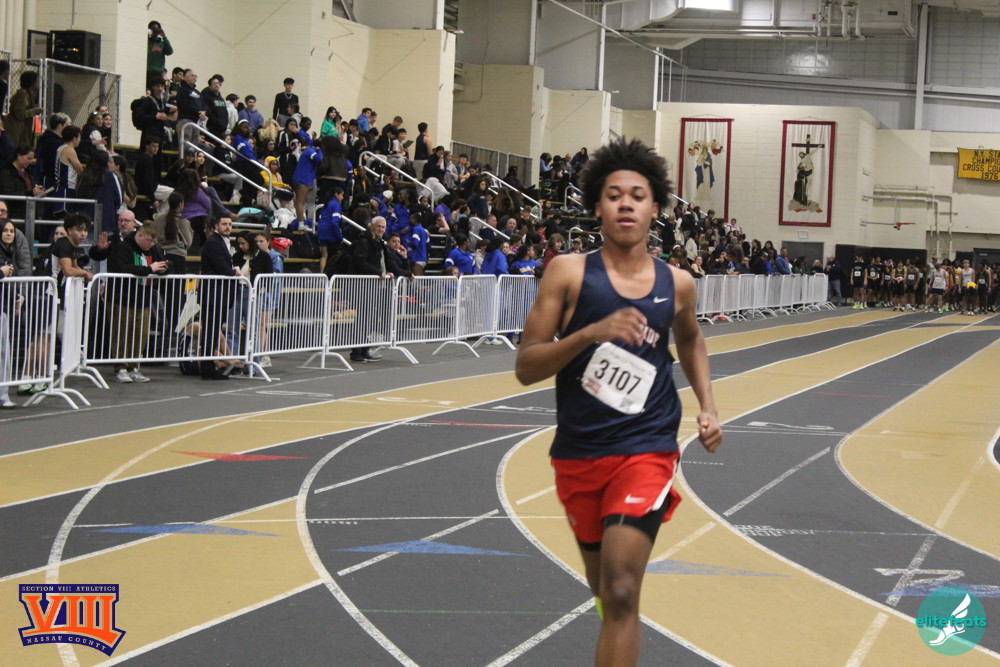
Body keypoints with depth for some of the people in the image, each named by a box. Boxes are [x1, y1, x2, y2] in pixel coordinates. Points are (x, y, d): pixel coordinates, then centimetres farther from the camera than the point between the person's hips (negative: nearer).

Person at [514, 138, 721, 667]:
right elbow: (526, 368, -11)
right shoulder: (569, 272, -7)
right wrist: (591, 333, -25)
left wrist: (707, 406, 11)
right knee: (603, 585, 18)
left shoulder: (677, 284, 1)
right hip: (578, 452, 1)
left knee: (621, 591, -17)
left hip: (646, 450, -1)